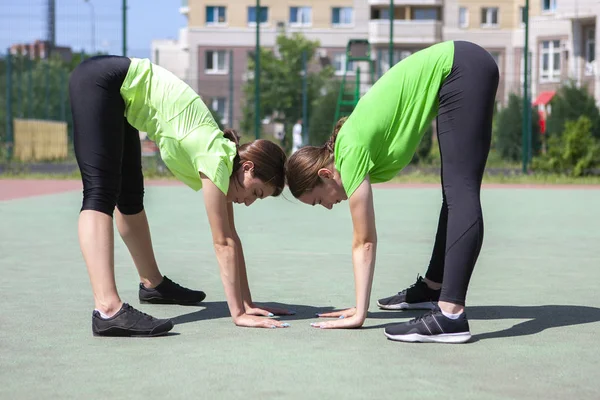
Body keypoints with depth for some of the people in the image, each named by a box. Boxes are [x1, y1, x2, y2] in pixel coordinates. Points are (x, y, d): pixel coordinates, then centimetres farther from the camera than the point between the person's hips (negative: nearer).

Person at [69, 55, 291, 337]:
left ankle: (153, 284, 32)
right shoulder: (216, 158, -19)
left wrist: (247, 304, 6)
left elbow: (230, 238, 7)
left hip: (118, 95, 9)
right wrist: (238, 314, -16)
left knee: (130, 196, 17)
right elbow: (223, 244, -18)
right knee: (100, 194, -22)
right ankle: (108, 310, -34)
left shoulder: (220, 155, 3)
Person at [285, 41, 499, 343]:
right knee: (454, 194, 17)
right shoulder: (350, 150, 9)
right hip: (460, 71, 9)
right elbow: (364, 242, 13)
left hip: (462, 69, -9)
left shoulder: (352, 154, -14)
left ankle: (450, 315, -23)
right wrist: (359, 306, 13)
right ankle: (433, 287, 29)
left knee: (460, 195, -18)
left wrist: (359, 314, -7)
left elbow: (364, 243, -11)